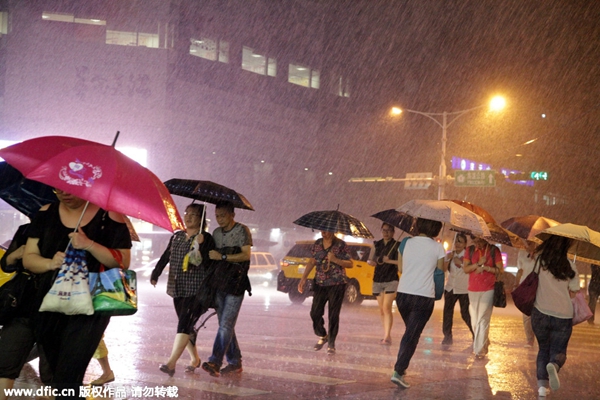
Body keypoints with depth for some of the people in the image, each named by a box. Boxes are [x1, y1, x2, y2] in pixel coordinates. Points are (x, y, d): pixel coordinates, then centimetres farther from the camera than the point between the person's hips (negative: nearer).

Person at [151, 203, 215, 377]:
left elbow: (208, 262, -11)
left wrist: (201, 245, -22)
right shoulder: (176, 236, 15)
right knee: (185, 324, 10)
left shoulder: (206, 239, -3)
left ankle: (171, 363, -23)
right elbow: (166, 257, 17)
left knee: (184, 323, -15)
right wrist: (155, 274, 7)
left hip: (195, 290, -6)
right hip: (177, 288, 6)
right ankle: (194, 358, 26)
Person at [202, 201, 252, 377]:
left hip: (236, 283, -7)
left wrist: (222, 257, -18)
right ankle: (235, 362, 16)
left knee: (226, 324, -12)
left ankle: (215, 362, -19)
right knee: (225, 325, 8)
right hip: (219, 283, 7)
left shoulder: (242, 230, -5)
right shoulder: (216, 233, 15)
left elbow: (246, 255, -14)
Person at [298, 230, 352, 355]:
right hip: (320, 284, 4)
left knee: (333, 315, -1)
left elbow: (350, 264, -4)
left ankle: (331, 344, 10)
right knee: (315, 313, 2)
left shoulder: (341, 245, -6)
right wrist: (303, 279, 3)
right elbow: (312, 262, 10)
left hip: (337, 284, -4)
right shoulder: (317, 244, 7)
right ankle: (322, 336, 27)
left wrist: (335, 260, -20)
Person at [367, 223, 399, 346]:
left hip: (391, 280, -5)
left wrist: (389, 261, -19)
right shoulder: (377, 244, 12)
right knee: (381, 310, 7)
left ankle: (387, 337, -21)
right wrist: (371, 261, -6)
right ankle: (386, 335, 15)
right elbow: (371, 260, 15)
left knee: (386, 308, -17)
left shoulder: (396, 245, -3)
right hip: (378, 280, 5)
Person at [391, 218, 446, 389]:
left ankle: (401, 366, 26)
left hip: (403, 294, 4)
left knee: (410, 331, 23)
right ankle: (398, 371, -11)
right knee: (412, 335, -2)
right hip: (424, 297, -4)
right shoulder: (437, 247, -6)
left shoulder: (406, 243, 4)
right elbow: (441, 272, 4)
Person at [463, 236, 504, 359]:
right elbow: (465, 268, 0)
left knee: (483, 320, -8)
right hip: (473, 290, 4)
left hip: (488, 290, -4)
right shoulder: (470, 250, 6)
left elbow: (500, 270, -3)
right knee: (474, 320, 8)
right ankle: (484, 342, 27)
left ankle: (480, 349, -5)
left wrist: (485, 267, -14)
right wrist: (478, 264, -13)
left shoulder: (494, 250, -2)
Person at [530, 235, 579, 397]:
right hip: (563, 316, -1)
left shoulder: (540, 259, -5)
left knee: (543, 348, 19)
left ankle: (542, 384, 4)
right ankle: (554, 365, -23)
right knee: (559, 351, 12)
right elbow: (573, 293, 0)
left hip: (540, 313, 2)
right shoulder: (570, 267, -7)